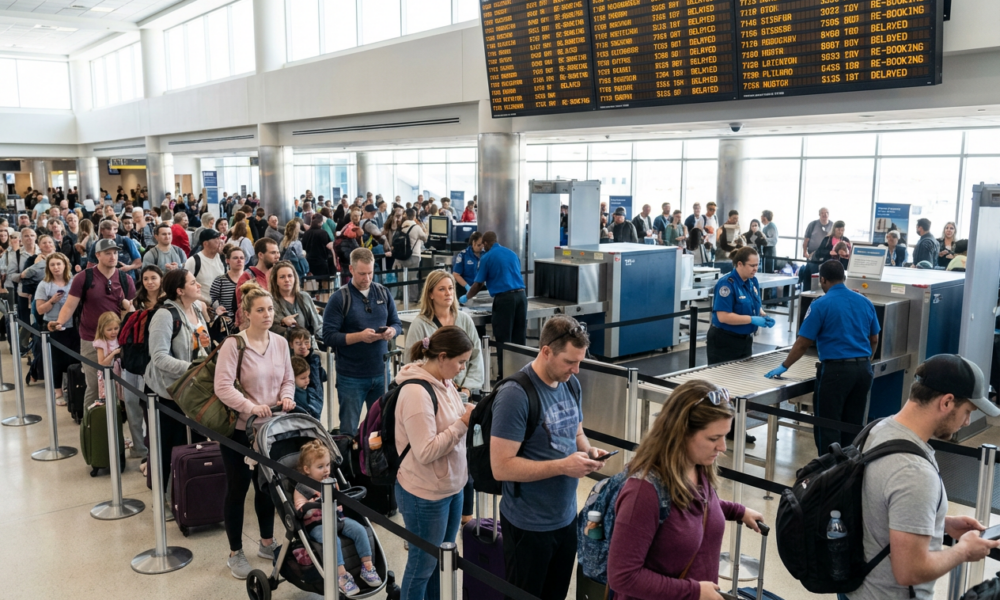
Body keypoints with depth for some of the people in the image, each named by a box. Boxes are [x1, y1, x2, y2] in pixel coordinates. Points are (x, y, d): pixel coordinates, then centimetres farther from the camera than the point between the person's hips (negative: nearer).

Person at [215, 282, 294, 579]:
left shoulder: (280, 343, 2)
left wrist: (286, 397, -11)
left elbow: (288, 379, 10)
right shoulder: (233, 344, -16)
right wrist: (251, 407, -31)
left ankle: (267, 543, 33)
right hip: (238, 429, -5)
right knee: (237, 488, 7)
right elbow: (223, 386, -22)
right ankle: (235, 553, 22)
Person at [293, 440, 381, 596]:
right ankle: (341, 575, -27)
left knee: (359, 529, -19)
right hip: (316, 524, -5)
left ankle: (367, 567, -12)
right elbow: (301, 512, -14)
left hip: (336, 518, 5)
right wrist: (316, 501, -26)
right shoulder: (301, 488, -2)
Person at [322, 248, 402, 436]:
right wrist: (359, 336, -23)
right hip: (351, 376, -4)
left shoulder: (383, 293, 5)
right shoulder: (339, 298, -7)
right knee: (349, 429, 8)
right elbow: (329, 336, -12)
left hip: (381, 372, 4)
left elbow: (397, 324, 12)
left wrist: (391, 331, -12)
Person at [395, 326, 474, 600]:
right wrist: (463, 423, -22)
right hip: (425, 495, -8)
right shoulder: (416, 393, -26)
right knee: (422, 565, 11)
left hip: (452, 487, 9)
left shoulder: (444, 382, 1)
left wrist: (468, 415, -4)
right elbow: (426, 452, -27)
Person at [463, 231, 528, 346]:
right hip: (521, 295, 5)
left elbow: (478, 284, 6)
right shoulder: (512, 253, 16)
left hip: (504, 297, -5)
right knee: (519, 338, 8)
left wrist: (466, 297, 23)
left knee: (503, 339, -1)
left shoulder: (487, 257, 2)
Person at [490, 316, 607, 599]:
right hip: (529, 525, -7)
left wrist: (589, 451, -7)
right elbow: (501, 467, -25)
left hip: (566, 517, 7)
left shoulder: (571, 384, 0)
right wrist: (562, 466, -26)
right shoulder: (515, 395, -23)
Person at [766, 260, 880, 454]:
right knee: (853, 425, 15)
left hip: (835, 370, -6)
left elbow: (803, 343, -7)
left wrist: (784, 366, 4)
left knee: (827, 426, 3)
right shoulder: (865, 303, 8)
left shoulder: (821, 305, -9)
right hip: (863, 369, 6)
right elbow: (874, 340, 16)